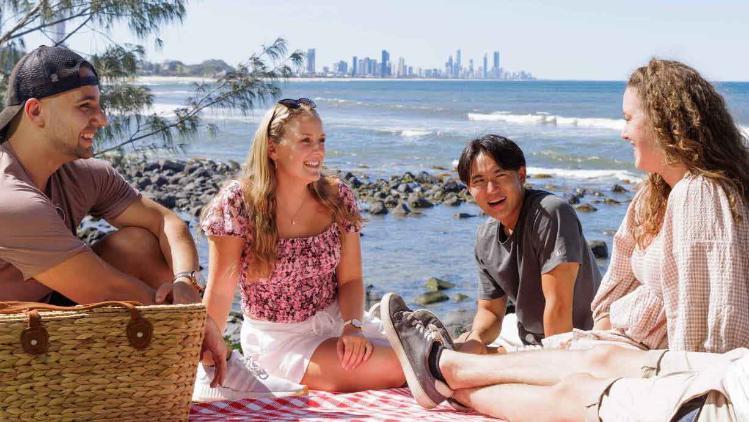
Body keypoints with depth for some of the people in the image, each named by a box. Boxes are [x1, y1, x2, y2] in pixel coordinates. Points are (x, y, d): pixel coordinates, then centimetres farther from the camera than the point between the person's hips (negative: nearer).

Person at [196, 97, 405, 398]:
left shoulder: (338, 198, -1)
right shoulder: (239, 203, -14)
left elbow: (350, 279, -1)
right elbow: (220, 290, -14)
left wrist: (353, 327, -18)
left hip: (335, 319, 5)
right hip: (278, 338, -5)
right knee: (393, 367, -23)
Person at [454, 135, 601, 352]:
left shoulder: (551, 213, -20)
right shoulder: (486, 237, 5)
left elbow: (559, 305, -22)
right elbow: (490, 310, 11)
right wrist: (475, 338, -10)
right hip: (530, 349, 7)